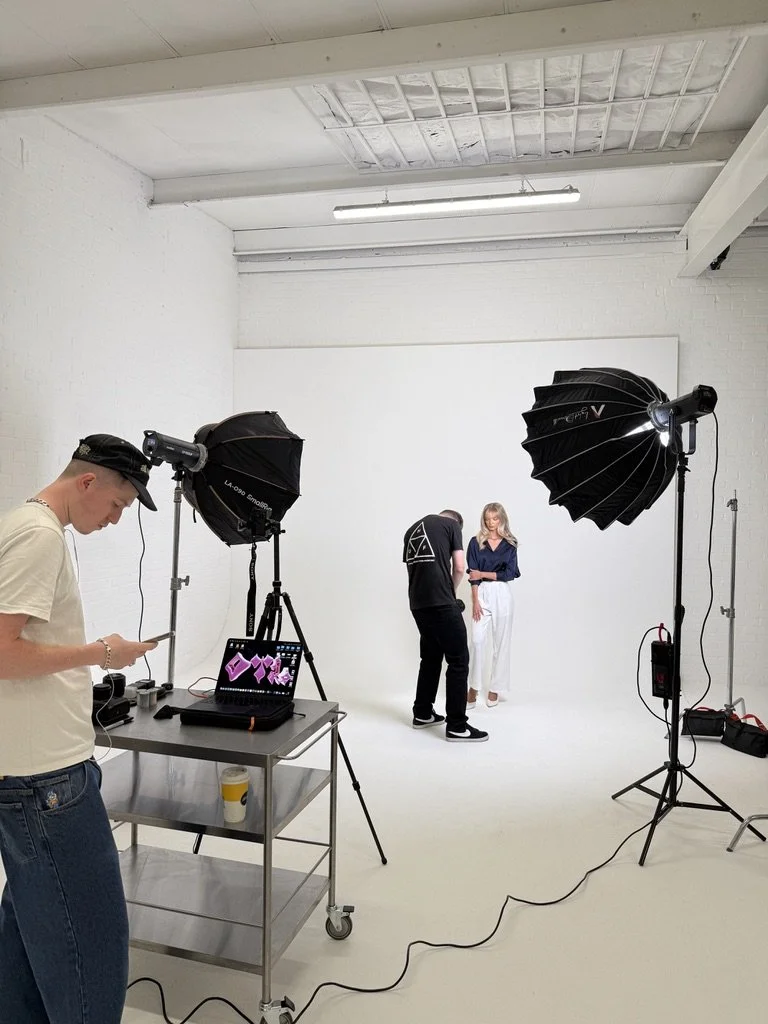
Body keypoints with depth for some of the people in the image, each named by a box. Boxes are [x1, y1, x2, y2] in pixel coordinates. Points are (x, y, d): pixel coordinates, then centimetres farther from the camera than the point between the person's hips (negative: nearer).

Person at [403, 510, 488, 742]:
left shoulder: (412, 529, 23)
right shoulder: (452, 525, 5)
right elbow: (459, 569, 0)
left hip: (417, 603, 7)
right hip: (441, 602, -7)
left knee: (431, 657, 21)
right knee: (459, 661, 0)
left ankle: (422, 714, 28)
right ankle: (456, 726, 0)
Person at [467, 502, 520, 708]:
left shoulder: (510, 544, 6)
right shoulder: (476, 542, 4)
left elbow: (510, 573, -2)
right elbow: (473, 575, -1)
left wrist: (483, 574, -9)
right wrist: (475, 601, -9)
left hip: (502, 595, 1)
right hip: (481, 594, -1)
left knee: (501, 642, 4)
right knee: (477, 640, -10)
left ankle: (495, 689, 14)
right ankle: (474, 687, 2)